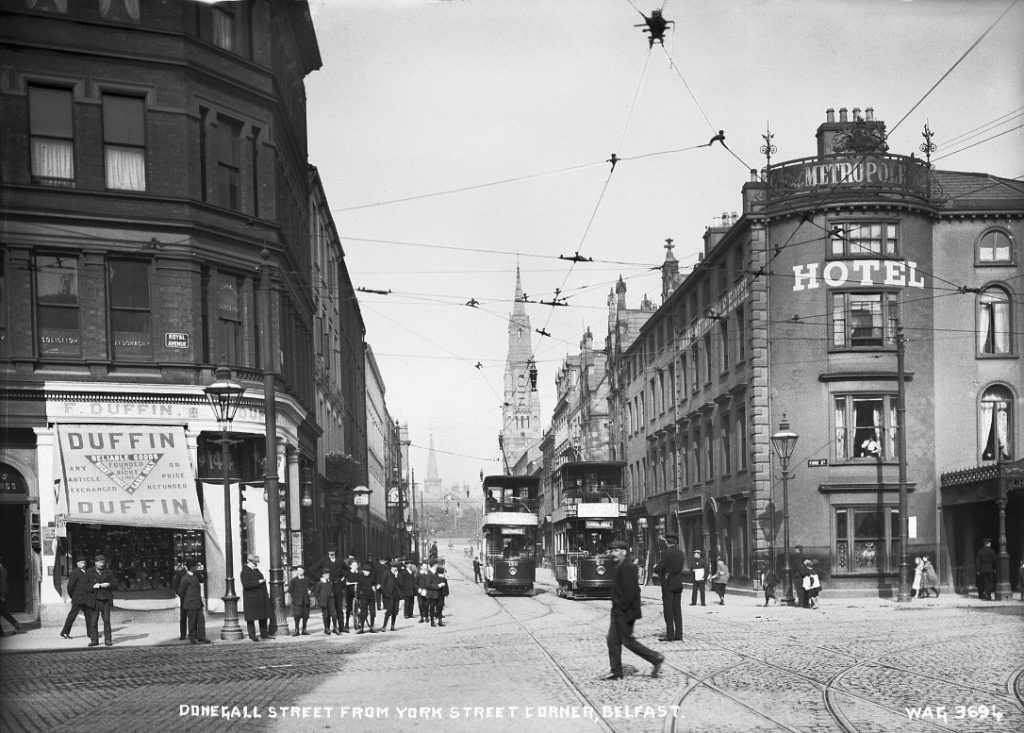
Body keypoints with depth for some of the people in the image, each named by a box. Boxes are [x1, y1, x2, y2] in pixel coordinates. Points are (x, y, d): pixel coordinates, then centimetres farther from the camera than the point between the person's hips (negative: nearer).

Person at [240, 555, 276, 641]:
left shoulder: (256, 570, 17)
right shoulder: (245, 572, -11)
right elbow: (246, 584, -24)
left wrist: (266, 593, 19)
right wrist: (258, 582, -24)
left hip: (261, 598, 9)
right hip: (251, 598, -9)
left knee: (263, 616, 10)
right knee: (251, 617, -3)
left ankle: (264, 633, 17)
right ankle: (252, 635, 1)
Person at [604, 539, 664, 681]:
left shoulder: (627, 568, -18)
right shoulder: (620, 567, 14)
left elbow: (630, 591, -24)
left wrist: (622, 607, -20)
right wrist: (617, 607, 17)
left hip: (625, 612, -10)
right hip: (618, 611, 10)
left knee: (628, 641, -3)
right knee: (612, 640, 7)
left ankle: (656, 659, 8)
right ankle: (616, 672, 11)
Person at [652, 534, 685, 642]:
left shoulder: (667, 553, -16)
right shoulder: (681, 554, 5)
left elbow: (658, 569, -16)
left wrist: (655, 568, 9)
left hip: (668, 585, -6)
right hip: (678, 584, 6)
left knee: (668, 611, -1)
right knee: (677, 610, 10)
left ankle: (670, 635, -1)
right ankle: (678, 635, 11)